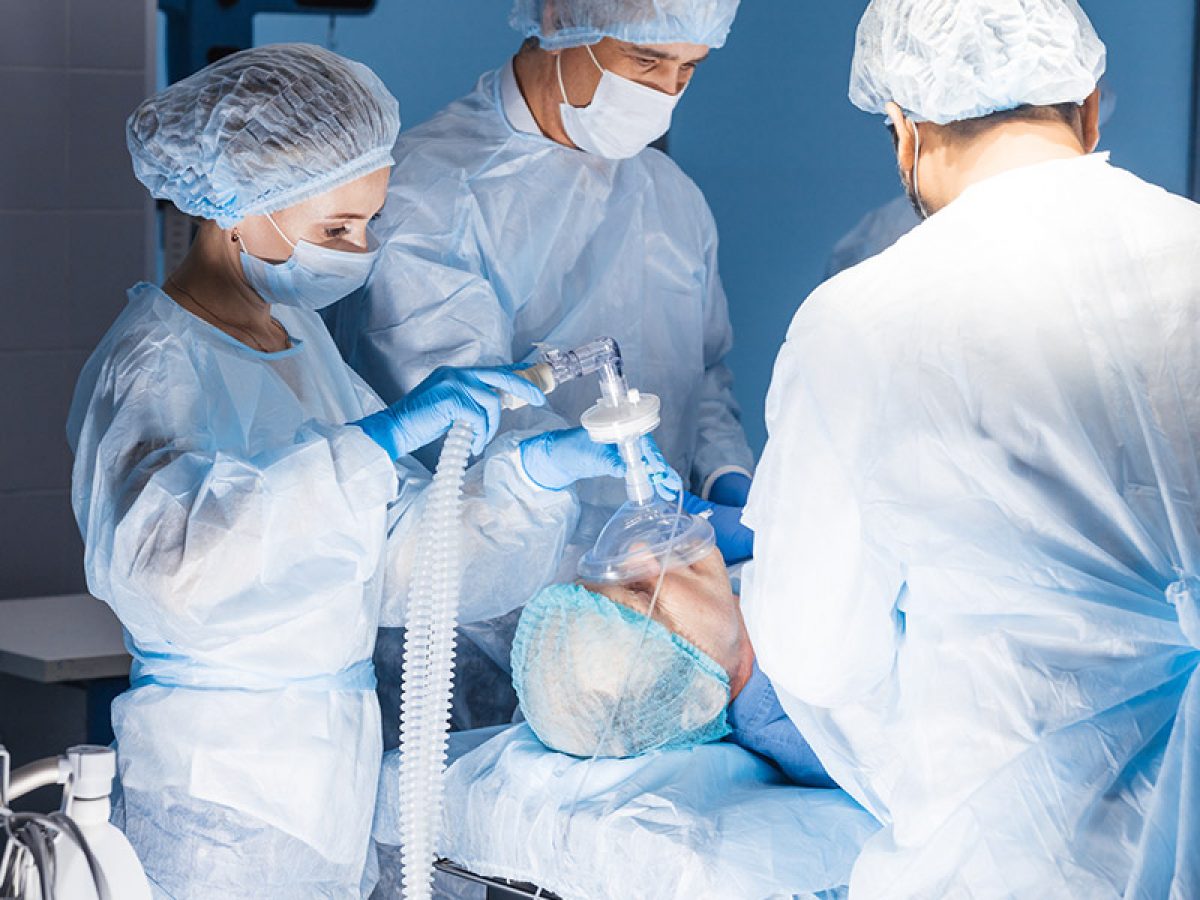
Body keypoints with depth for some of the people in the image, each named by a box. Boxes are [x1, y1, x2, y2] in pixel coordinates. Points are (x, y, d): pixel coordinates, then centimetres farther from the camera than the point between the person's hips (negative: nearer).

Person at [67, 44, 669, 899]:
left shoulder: (298, 333, 11)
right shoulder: (156, 365, -17)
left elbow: (400, 554, 11)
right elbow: (167, 564, -38)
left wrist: (531, 473, -4)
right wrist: (380, 437, -40)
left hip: (331, 761, 8)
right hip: (223, 792, -8)